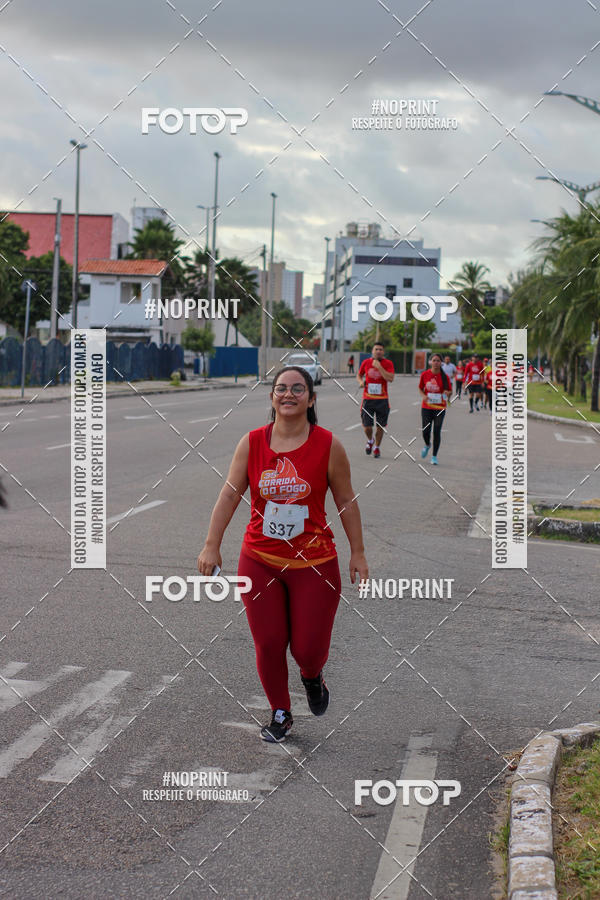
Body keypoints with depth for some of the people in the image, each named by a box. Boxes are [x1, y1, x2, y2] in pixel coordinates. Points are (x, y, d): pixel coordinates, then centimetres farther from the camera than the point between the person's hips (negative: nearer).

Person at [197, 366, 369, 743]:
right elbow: (230, 494, 0)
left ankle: (312, 678, 37)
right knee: (268, 645, 4)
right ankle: (280, 714, 26)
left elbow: (346, 501, 2)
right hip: (259, 561, 2)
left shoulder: (328, 445, -6)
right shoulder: (252, 443, -2)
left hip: (315, 563, -2)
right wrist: (212, 545, -7)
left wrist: (358, 552, 3)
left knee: (309, 648, -1)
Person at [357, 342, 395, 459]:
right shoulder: (366, 362, 4)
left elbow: (390, 379, -17)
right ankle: (370, 440, 28)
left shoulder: (388, 364, -3)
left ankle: (377, 447, 24)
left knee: (380, 426, 5)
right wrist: (361, 381, -3)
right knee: (366, 426, -3)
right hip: (368, 399, 1)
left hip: (382, 400, -1)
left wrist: (379, 366, -19)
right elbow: (359, 375, 20)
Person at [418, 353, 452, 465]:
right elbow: (420, 388, 11)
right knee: (425, 431, -1)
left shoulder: (444, 376, -5)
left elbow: (450, 391, 3)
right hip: (426, 407, 1)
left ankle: (434, 456, 8)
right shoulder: (424, 374, -2)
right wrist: (423, 396, -9)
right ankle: (427, 445, 34)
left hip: (440, 408, -1)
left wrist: (447, 393, -21)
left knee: (437, 431, -4)